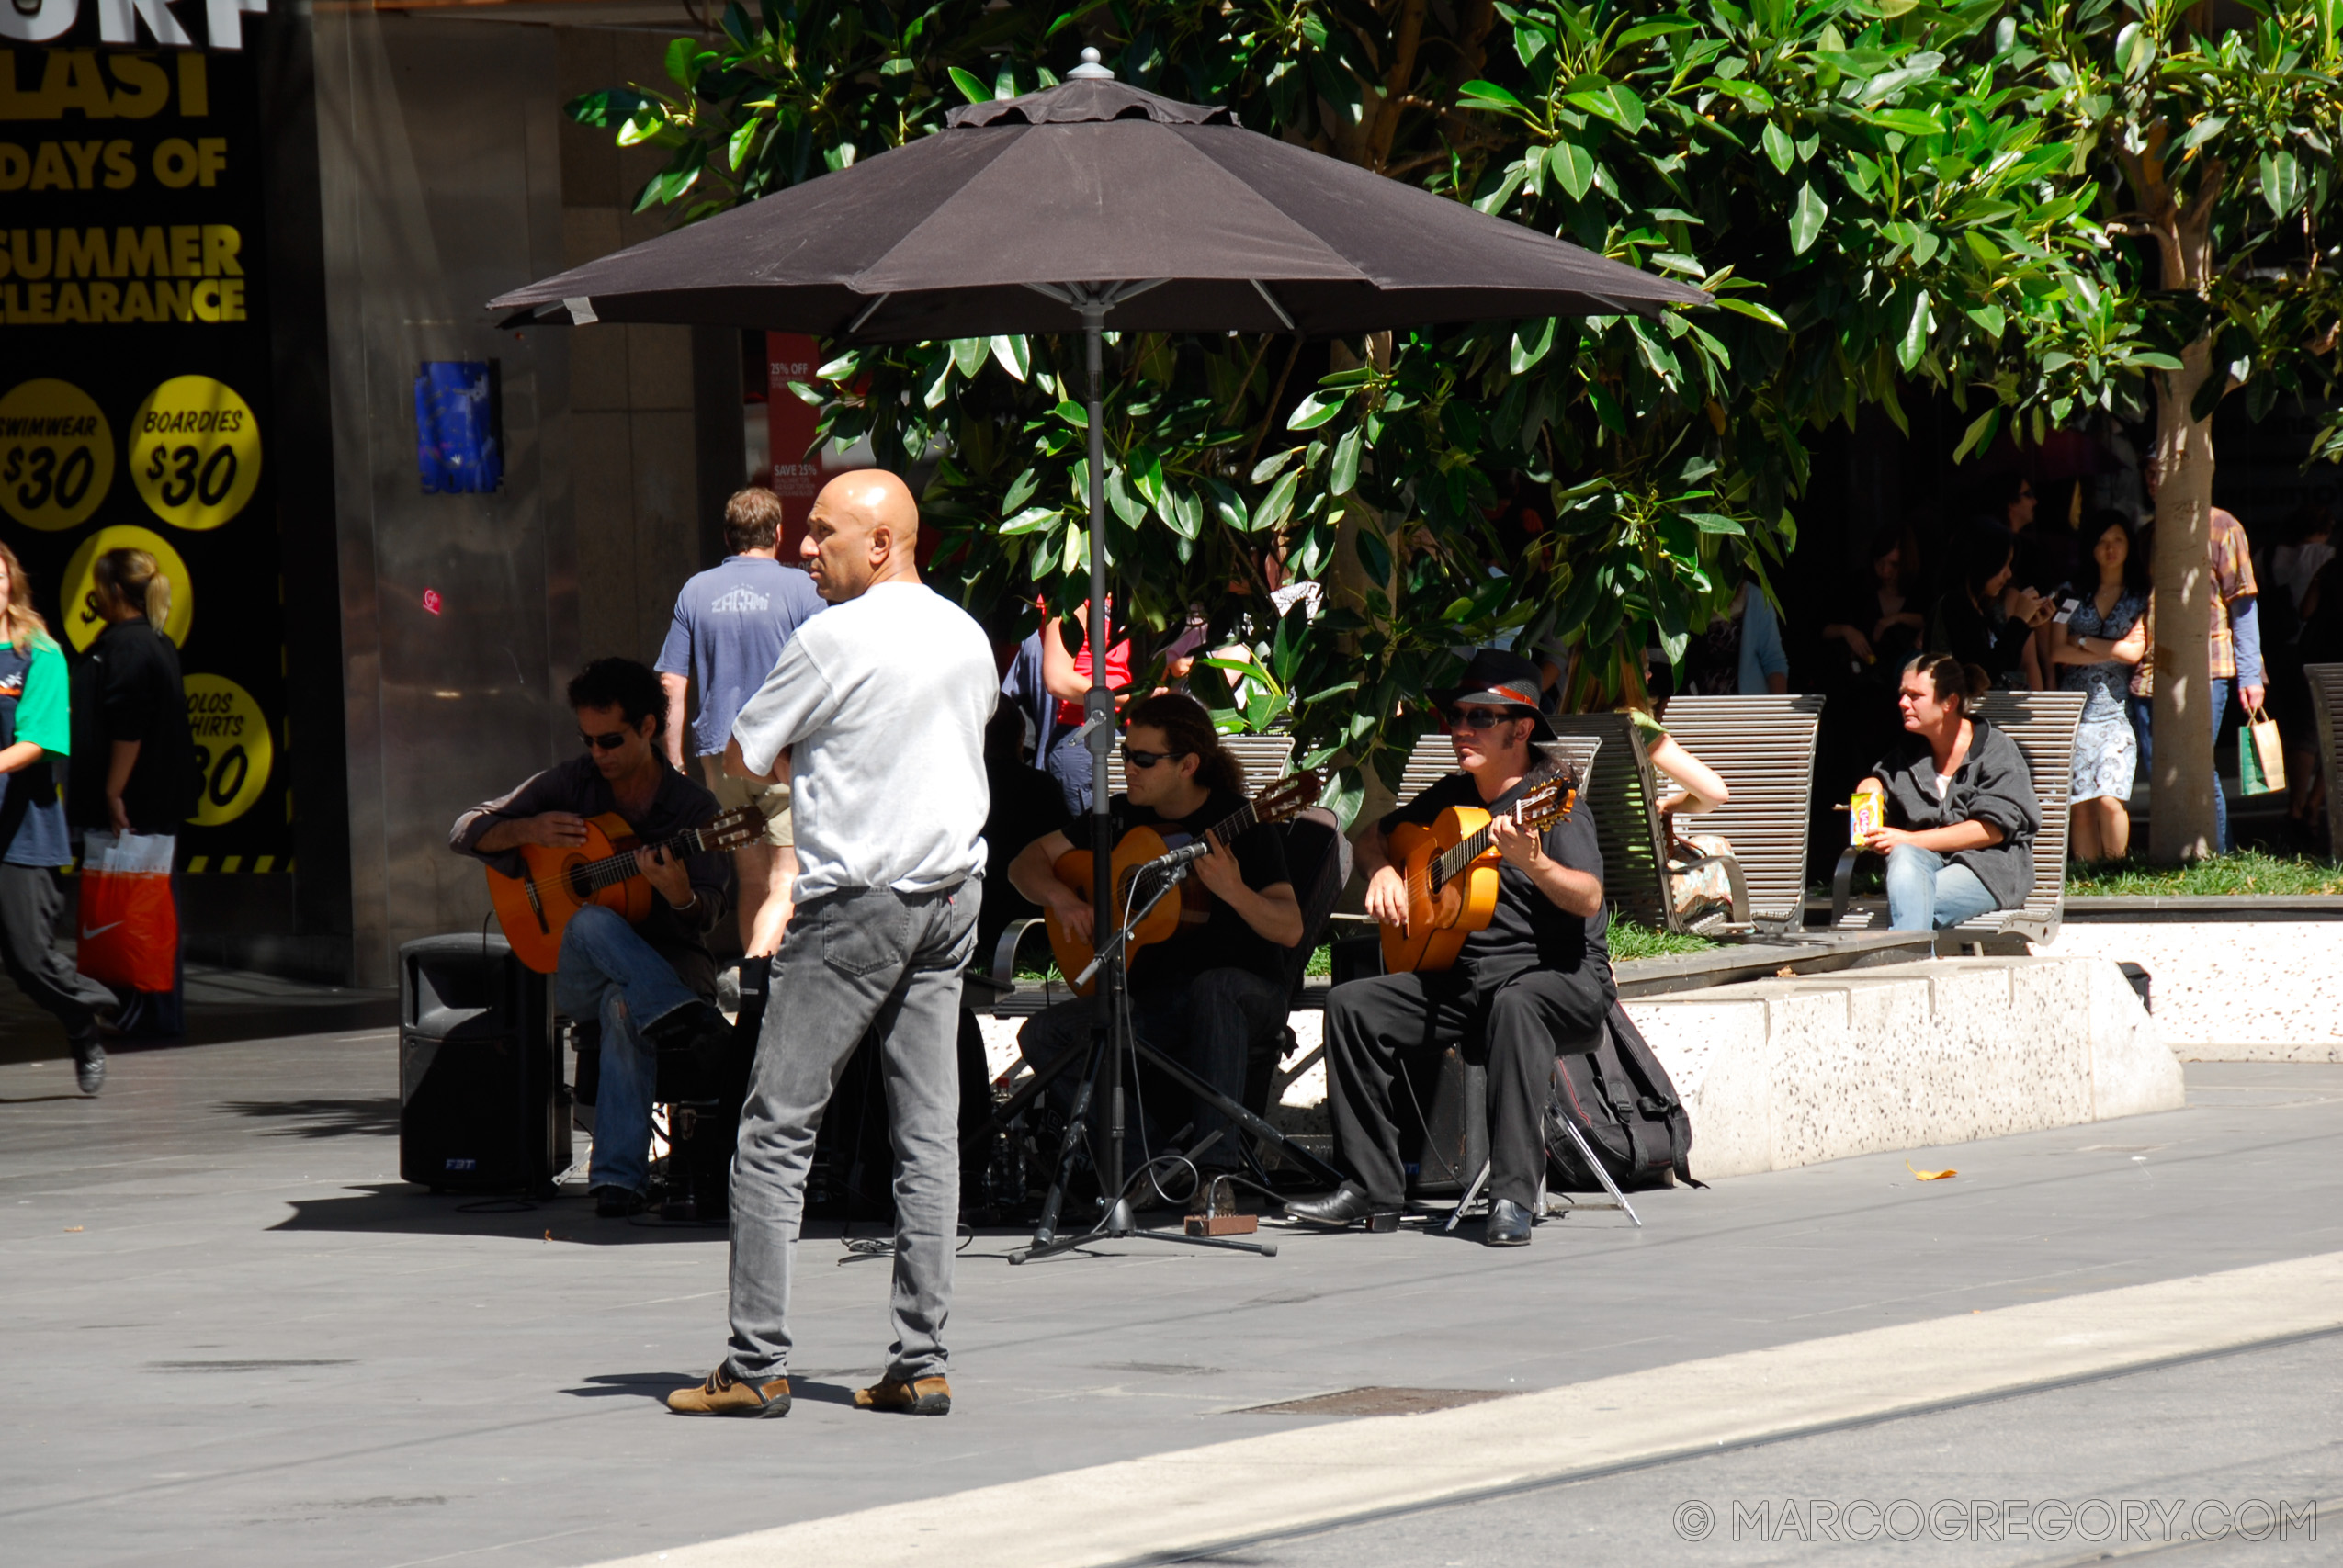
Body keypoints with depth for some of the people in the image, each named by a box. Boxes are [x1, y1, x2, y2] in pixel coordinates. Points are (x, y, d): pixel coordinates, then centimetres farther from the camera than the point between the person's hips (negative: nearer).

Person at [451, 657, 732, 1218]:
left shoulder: (693, 807, 0)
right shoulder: (569, 784, 5)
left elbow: (708, 916, -8)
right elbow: (466, 832, 6)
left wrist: (680, 895, -31)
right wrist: (529, 829, -13)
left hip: (670, 963, -2)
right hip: (578, 975, 2)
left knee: (623, 1003, -39)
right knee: (593, 922, -36)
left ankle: (620, 1175, -42)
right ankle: (680, 1020, -50)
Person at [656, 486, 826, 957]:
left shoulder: (696, 592, 6)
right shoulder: (799, 587, -4)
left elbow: (671, 686, 6)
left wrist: (674, 764, 12)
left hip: (720, 755, 4)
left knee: (752, 880, 16)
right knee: (786, 882, -7)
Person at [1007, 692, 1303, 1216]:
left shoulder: (1240, 820, -8)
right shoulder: (1124, 816, 8)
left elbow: (1289, 930, -15)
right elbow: (1027, 863, 14)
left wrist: (1234, 891, -34)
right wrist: (1061, 898, -8)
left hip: (1243, 990, -5)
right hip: (1150, 993, 5)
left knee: (1212, 988, -41)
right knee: (1043, 1035, -18)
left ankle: (1215, 1172, -42)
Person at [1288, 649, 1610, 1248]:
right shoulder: (1453, 796, 13)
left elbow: (1588, 900, -24)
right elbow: (1373, 835, 29)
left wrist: (1533, 864, -43)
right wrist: (1384, 871, 6)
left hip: (1561, 977, -7)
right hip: (1463, 975, 7)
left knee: (1514, 1005, -40)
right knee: (1351, 1005, -9)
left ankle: (1513, 1198, -43)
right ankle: (1372, 1188, -8)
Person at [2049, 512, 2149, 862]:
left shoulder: (2141, 598, 9)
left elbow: (2134, 651, -3)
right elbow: (2057, 651, 3)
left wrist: (2084, 643, 2)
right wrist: (2111, 651, -3)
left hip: (2117, 712, -2)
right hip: (2075, 711, 2)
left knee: (2109, 800, -17)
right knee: (2080, 803, -4)